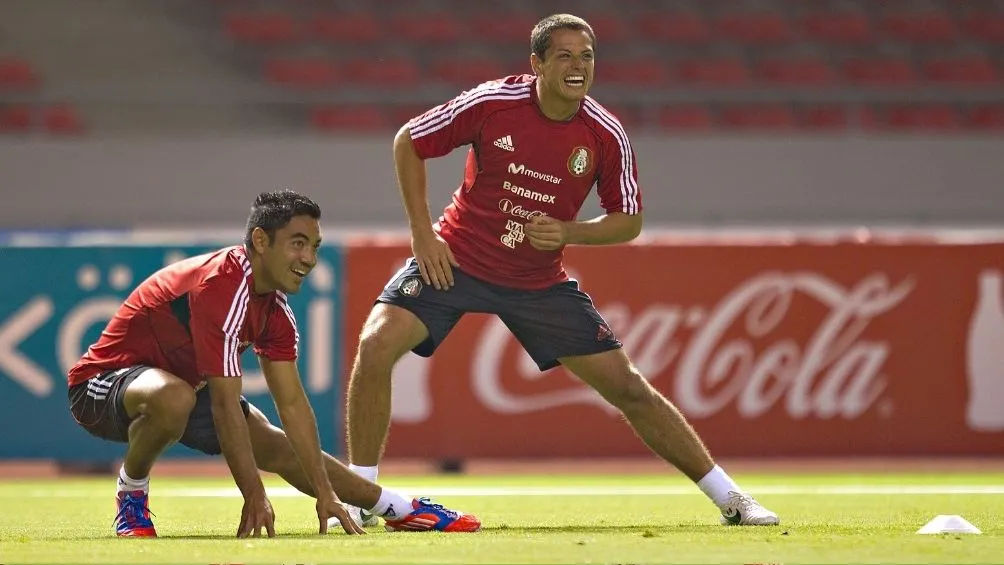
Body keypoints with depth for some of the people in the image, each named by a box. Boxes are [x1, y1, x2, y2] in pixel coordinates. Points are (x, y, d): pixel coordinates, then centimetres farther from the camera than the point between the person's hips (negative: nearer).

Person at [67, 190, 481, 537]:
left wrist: (326, 493, -3)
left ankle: (402, 509, 24)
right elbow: (225, 404, -32)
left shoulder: (275, 309, -2)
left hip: (179, 386, 9)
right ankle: (131, 492, -15)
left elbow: (292, 404, 2)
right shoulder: (221, 288, -32)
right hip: (103, 383, -9)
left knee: (280, 447, 8)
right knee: (174, 396, -42)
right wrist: (255, 498, -31)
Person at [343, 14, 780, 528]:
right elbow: (408, 143, -5)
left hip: (539, 282, 1)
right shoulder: (492, 102, -17)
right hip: (456, 260, -1)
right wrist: (423, 233, -9)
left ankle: (729, 499, 11)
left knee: (628, 387, -1)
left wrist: (567, 232, -19)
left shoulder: (606, 135, -12)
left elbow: (628, 221, 0)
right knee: (376, 345, -24)